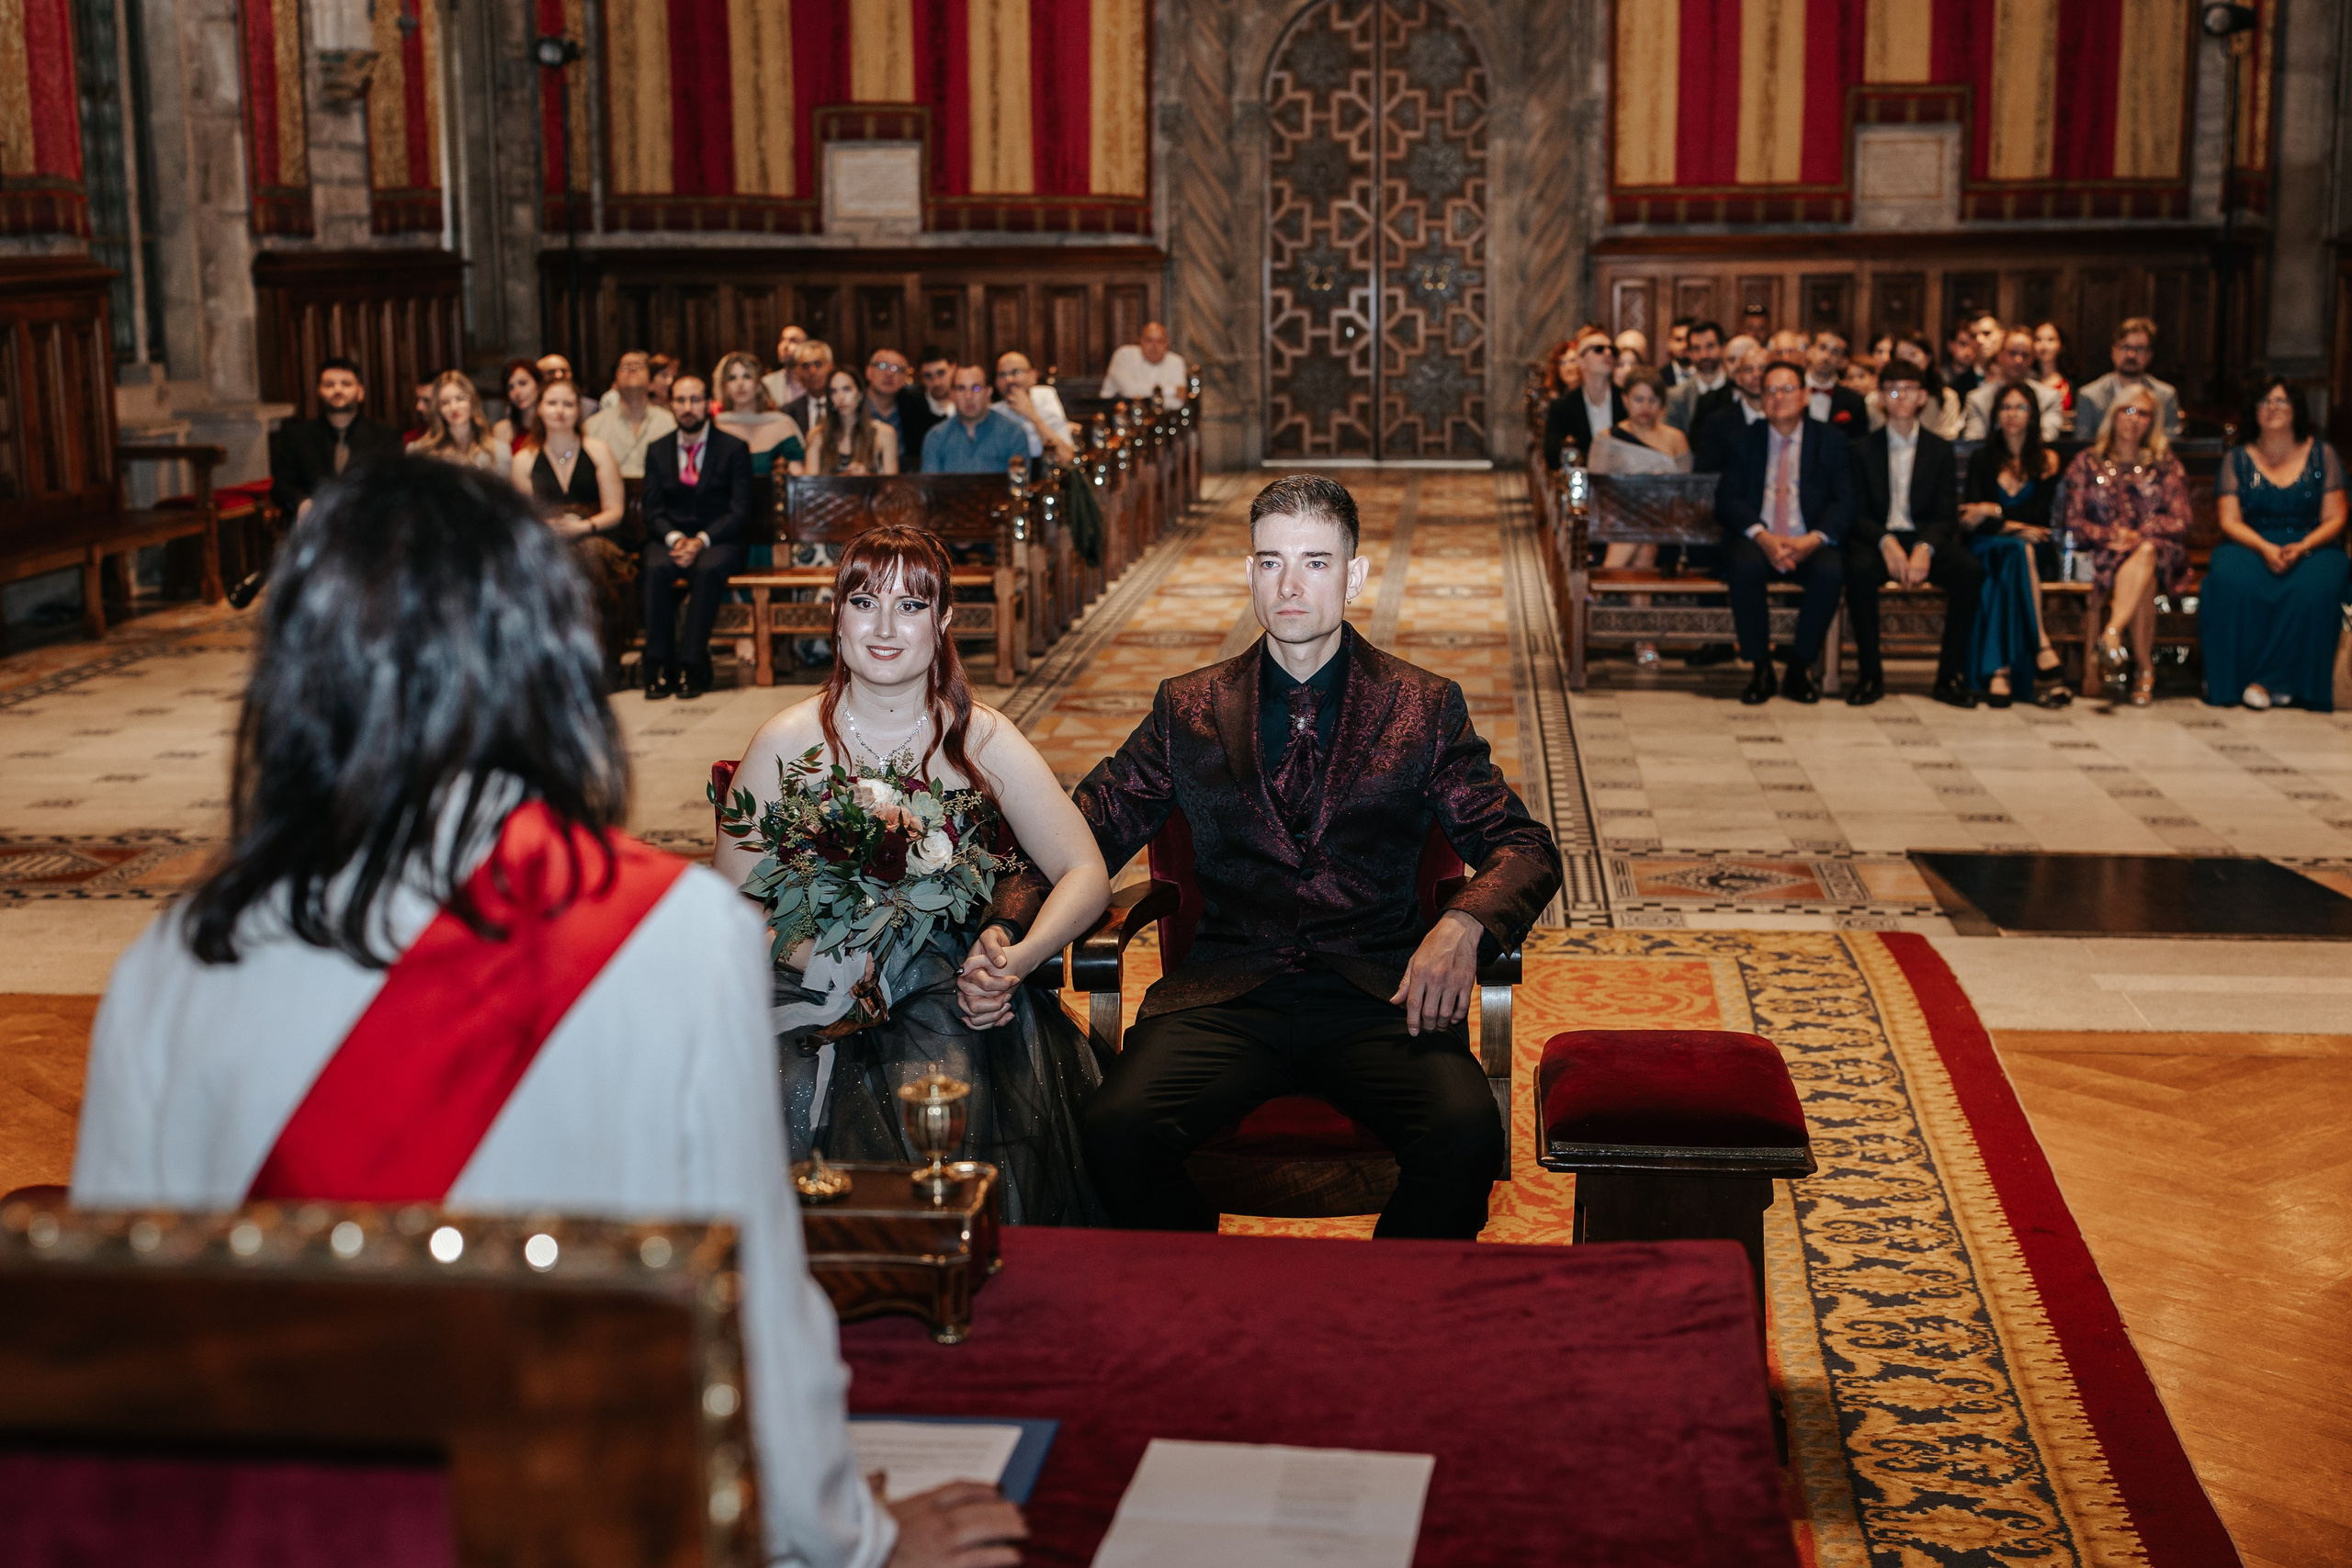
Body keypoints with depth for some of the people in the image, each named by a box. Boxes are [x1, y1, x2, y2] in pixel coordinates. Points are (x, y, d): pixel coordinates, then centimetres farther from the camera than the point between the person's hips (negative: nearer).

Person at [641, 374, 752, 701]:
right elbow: (653, 512, 7)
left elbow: (739, 511, -4)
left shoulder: (734, 449, 3)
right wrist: (674, 539, -15)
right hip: (669, 537, 2)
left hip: (717, 541, -2)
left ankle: (692, 666, -33)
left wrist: (701, 541, -19)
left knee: (708, 569, -36)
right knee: (656, 568, -32)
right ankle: (659, 667, -29)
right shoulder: (658, 452, 12)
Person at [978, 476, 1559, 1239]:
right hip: (1227, 996, 1)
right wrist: (1005, 931, -10)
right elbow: (1087, 831, 11)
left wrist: (1464, 925, -15)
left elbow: (1523, 846, 8)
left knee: (1466, 1138, -31)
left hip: (1379, 997, 0)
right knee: (1116, 1132, -29)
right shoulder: (1187, 709, 16)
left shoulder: (1428, 708, 13)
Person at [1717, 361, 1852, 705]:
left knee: (1831, 573, -33)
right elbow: (1727, 499, 0)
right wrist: (1762, 537, -18)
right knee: (1744, 567, -35)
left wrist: (1814, 539, -18)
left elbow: (1845, 502, 1)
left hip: (1810, 545, 0)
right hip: (1756, 540, 0)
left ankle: (1799, 671, -16)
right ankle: (1761, 672, -21)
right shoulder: (1744, 440, 11)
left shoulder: (1831, 440, 10)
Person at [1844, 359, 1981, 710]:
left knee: (1970, 571, -29)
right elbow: (1857, 514, 1)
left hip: (1926, 539, 1)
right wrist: (1886, 543, -20)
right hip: (1877, 538, -1)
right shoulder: (1863, 449, 9)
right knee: (1859, 570, -36)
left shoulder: (1940, 449, 11)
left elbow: (1946, 516, 3)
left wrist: (1925, 548, -18)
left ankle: (1951, 674, -20)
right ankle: (1870, 674, -25)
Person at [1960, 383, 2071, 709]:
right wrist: (2013, 526, -15)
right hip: (1988, 549, 0)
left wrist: (1995, 511, -11)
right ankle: (2043, 654, -45)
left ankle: (2001, 669, -48)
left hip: (2037, 550, 0)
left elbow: (2039, 514, -1)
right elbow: (1970, 516, 0)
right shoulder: (1982, 459, 14)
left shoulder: (2046, 460, 13)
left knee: (2016, 557, -36)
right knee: (2018, 550, -36)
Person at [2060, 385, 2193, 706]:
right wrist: (2111, 536, -12)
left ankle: (2112, 633, -56)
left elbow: (2179, 522, 6)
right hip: (2105, 555, 0)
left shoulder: (2165, 465, 16)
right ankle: (2146, 670, -42)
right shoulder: (2088, 461, 14)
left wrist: (2138, 535, -12)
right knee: (2144, 581, -35)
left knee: (2145, 554, -38)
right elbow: (2073, 522, 6)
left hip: (2159, 551, 0)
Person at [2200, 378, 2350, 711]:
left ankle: (2269, 681, -29)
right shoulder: (2237, 459, 9)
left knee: (2314, 587, -35)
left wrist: (2302, 547, -17)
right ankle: (2230, 681, -28)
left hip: (2311, 547, 0)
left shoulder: (2322, 455, 9)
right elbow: (2229, 521, 1)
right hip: (2251, 545, 0)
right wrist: (2265, 548, -19)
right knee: (2231, 580, -35)